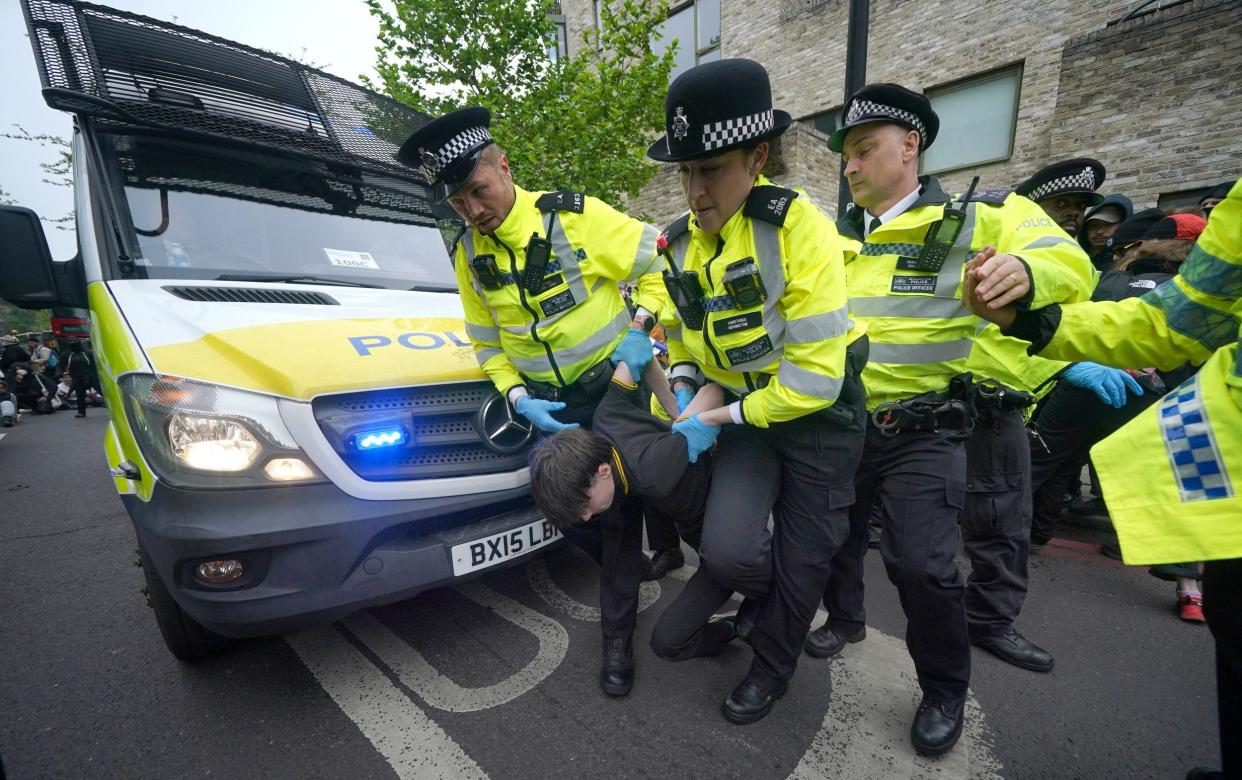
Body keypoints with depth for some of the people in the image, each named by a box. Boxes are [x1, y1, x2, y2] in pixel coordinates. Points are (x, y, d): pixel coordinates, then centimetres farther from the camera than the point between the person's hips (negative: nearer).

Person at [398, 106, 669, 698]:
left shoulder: (576, 216, -14)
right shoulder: (468, 255, 1)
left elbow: (661, 263, -8)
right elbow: (487, 343, 7)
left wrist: (639, 326, -21)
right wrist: (520, 399, -8)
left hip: (618, 385, -4)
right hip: (550, 406, 5)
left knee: (620, 510, 0)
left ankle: (618, 637, 20)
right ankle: (625, 567, 42)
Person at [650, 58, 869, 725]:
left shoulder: (798, 228, -23)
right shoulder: (679, 243, -4)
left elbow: (815, 375, -26)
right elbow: (679, 328, 13)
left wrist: (716, 421, -20)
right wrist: (682, 383, -5)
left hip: (820, 413, -3)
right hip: (743, 410, 4)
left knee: (802, 557, 10)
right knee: (727, 548, -15)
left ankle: (772, 668, 39)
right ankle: (757, 581, 25)